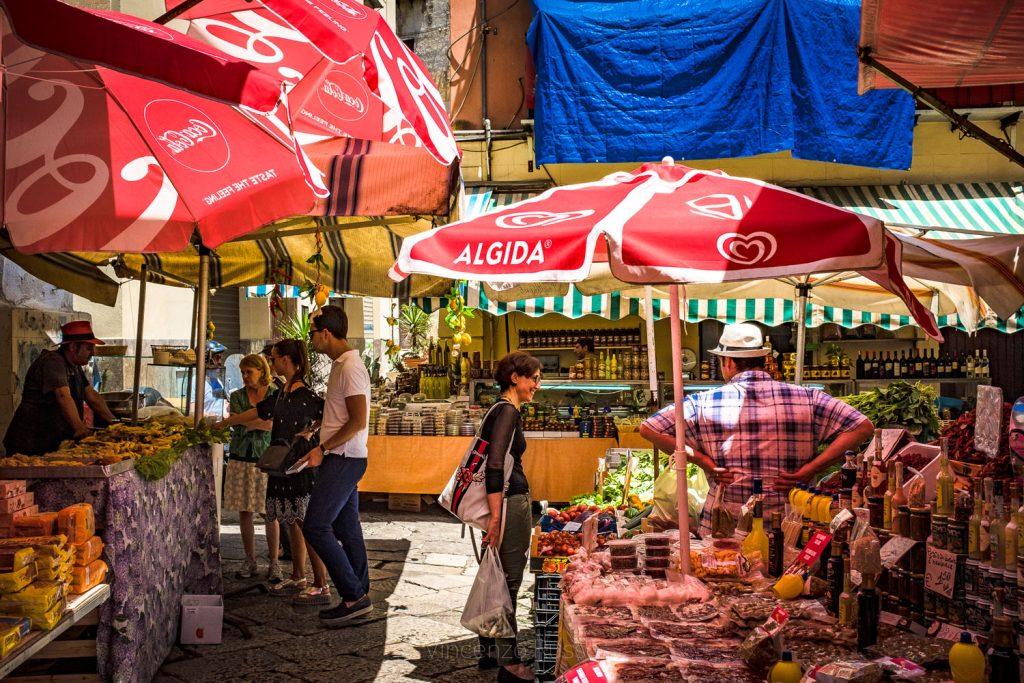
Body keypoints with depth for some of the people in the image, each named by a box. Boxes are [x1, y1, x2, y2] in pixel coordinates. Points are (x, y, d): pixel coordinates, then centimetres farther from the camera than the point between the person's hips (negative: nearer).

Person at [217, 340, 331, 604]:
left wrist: (310, 432, -18)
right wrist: (218, 425, 29)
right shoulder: (281, 395, 14)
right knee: (292, 525, 14)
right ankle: (297, 579, 25)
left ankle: (322, 587, -3)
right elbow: (253, 414, 23)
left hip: (301, 466, -8)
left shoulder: (305, 395, -13)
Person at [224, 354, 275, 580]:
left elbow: (274, 426, -9)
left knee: (270, 512, -2)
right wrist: (263, 420, -12)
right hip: (241, 458, 3)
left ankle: (274, 562, 8)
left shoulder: (275, 395, 1)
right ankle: (250, 562, 16)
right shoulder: (237, 396, 8)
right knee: (244, 511, 5)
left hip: (267, 458, -3)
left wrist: (250, 422, -13)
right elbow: (240, 426, -7)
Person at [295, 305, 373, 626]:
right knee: (346, 528, 12)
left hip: (344, 459, -10)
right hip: (342, 459, 10)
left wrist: (323, 449, -17)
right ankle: (360, 597, 19)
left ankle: (354, 596, -5)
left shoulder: (350, 368, -16)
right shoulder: (341, 365, 15)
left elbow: (358, 421, -21)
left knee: (315, 527, -9)